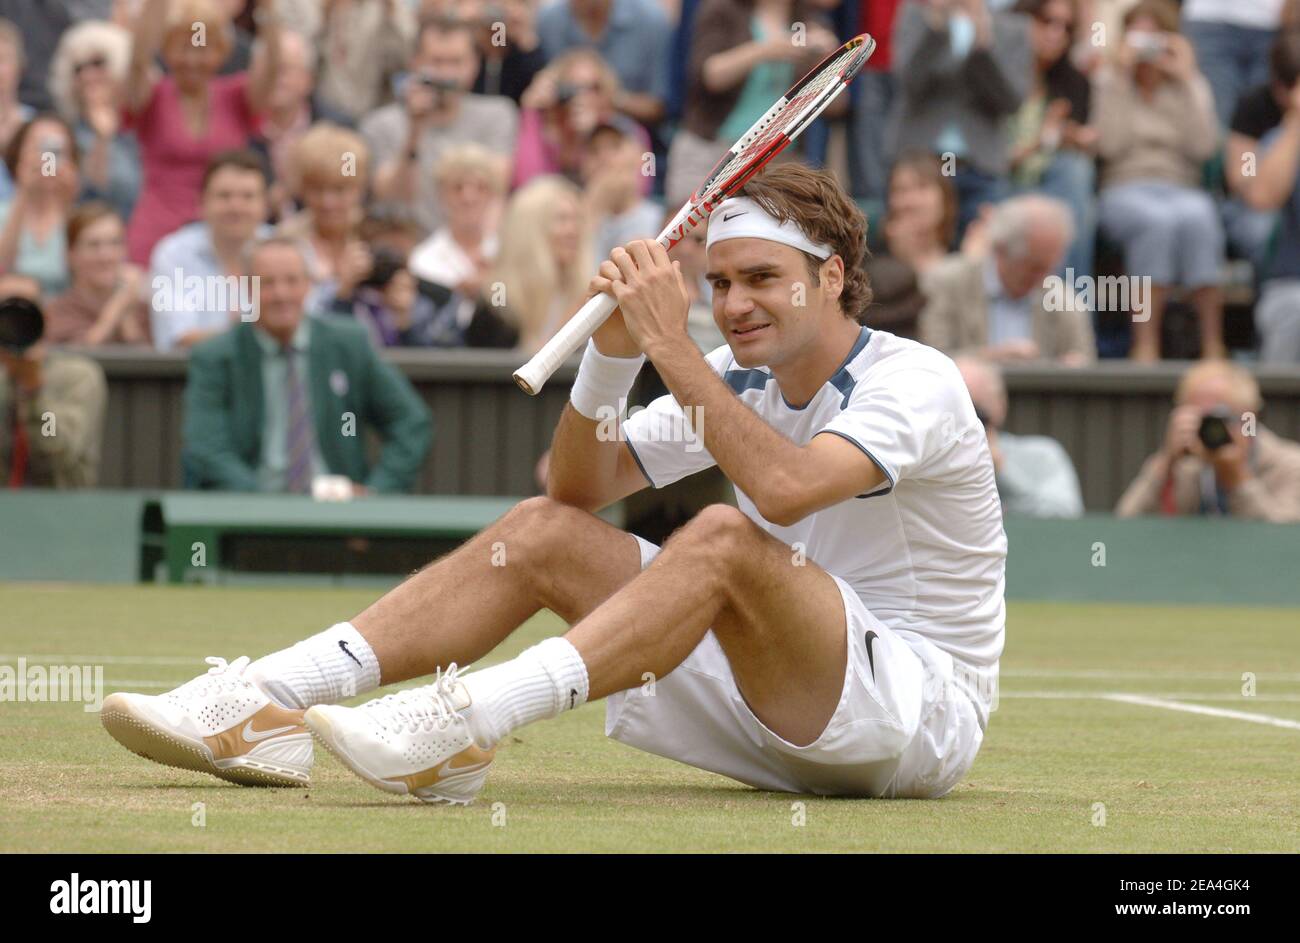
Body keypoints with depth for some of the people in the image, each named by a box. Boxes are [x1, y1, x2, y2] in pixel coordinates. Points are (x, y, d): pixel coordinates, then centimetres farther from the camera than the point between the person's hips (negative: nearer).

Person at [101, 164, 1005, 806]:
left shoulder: (914, 381, -13)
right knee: (544, 530, -5)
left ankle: (457, 727, -48)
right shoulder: (738, 378, 11)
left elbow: (784, 488, -32)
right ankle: (268, 704, -19)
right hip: (764, 710, 7)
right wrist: (614, 348, -9)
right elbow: (580, 487, 7)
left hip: (920, 708, -7)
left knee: (722, 538, -33)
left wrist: (672, 346, -28)